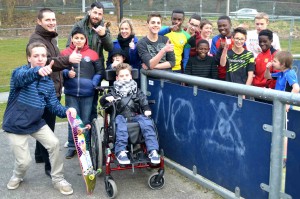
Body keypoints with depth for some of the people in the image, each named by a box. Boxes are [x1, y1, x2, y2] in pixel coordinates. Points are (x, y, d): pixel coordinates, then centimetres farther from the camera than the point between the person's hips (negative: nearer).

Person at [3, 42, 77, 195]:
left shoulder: (48, 81, 1)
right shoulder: (19, 72, -15)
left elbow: (53, 105, -1)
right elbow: (23, 77, -41)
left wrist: (66, 111, -24)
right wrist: (38, 71, -64)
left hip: (36, 123, 4)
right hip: (16, 124, -4)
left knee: (54, 143, -10)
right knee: (24, 161, -3)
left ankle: (57, 179, 12)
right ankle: (17, 176, 35)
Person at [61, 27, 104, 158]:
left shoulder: (92, 54, 1)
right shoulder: (65, 53, 0)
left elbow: (99, 71, 5)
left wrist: (94, 84, -6)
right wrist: (67, 73, -14)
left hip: (87, 93, 0)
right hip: (71, 93, 0)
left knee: (86, 121, 8)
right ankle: (72, 146, 17)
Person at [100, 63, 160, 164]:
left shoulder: (136, 90, 25)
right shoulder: (115, 91, 23)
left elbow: (143, 99, 8)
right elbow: (102, 101, 14)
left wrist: (146, 109, -13)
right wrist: (107, 99, -11)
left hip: (136, 115, 1)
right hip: (121, 115, -1)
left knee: (146, 121, -30)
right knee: (120, 121, -36)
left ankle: (152, 150, -39)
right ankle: (121, 151, -47)